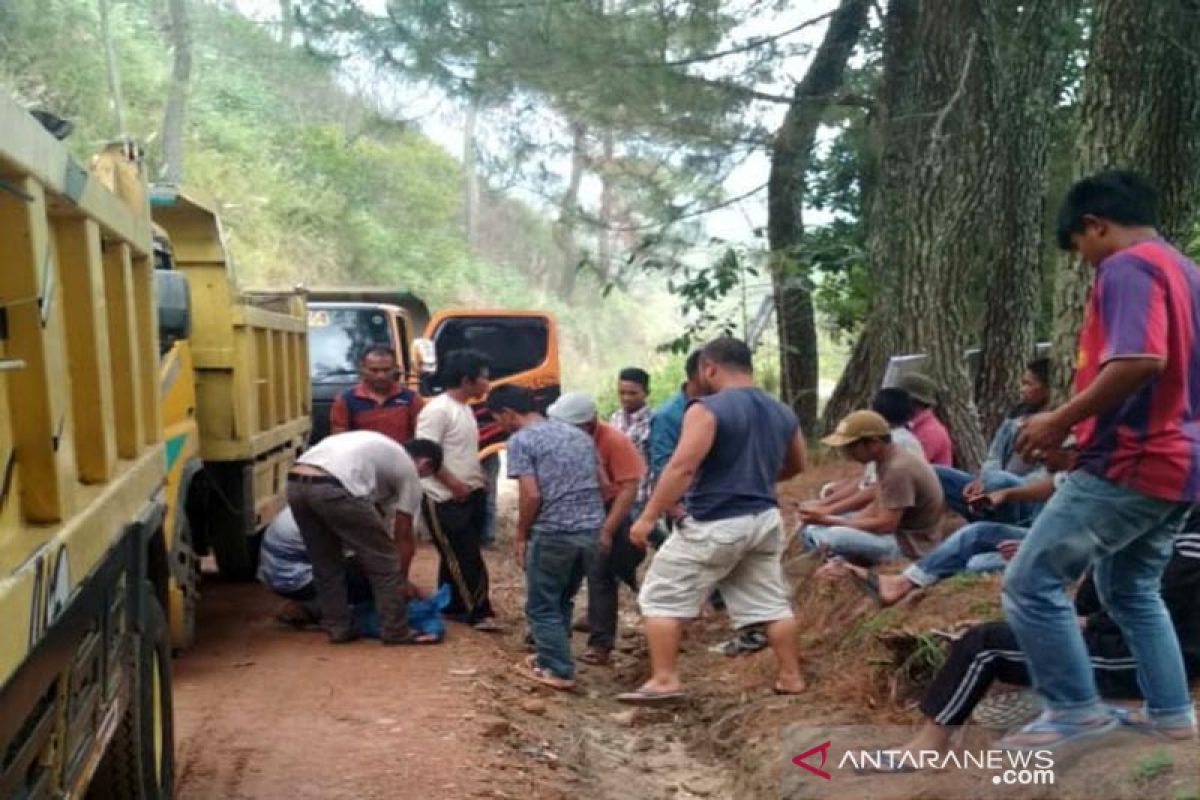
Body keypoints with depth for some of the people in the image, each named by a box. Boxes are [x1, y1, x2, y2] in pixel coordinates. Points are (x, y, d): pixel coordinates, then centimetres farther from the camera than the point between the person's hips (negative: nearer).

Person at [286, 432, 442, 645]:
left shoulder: (382, 450, 37)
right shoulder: (409, 471, 16)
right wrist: (402, 579, 34)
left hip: (295, 484, 8)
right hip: (332, 488, -8)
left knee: (326, 564, 24)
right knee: (383, 561, 9)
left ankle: (338, 628, 27)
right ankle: (396, 631, 16)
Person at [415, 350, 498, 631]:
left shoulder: (464, 409, 12)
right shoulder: (438, 410, -17)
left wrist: (480, 477, 9)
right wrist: (454, 484, -19)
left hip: (471, 495, 9)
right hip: (446, 499, -9)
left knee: (455, 556, 15)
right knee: (464, 558, -4)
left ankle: (452, 608, 25)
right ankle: (479, 612, 1)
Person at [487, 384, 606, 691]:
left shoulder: (521, 440, -6)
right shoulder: (579, 434, 16)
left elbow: (531, 495, -15)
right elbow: (603, 486, 15)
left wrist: (520, 534, -2)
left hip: (552, 534, -7)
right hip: (591, 530, 7)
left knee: (542, 606, 8)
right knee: (562, 601, 22)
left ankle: (558, 670, 9)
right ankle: (550, 657, 31)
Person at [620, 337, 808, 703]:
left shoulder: (707, 409, -14)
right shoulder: (782, 412, 9)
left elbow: (682, 467, -22)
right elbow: (796, 465, 22)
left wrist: (648, 517, -19)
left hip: (714, 525, -7)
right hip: (764, 520, 7)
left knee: (661, 598, 3)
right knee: (771, 602, 17)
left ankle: (664, 681, 1)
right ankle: (791, 677, 21)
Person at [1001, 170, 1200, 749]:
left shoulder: (1128, 266, -13)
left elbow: (1141, 360, -28)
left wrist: (1061, 420, -19)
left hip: (1131, 465, -10)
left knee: (1030, 583, -6)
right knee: (1132, 591, 21)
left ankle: (1076, 712, 1)